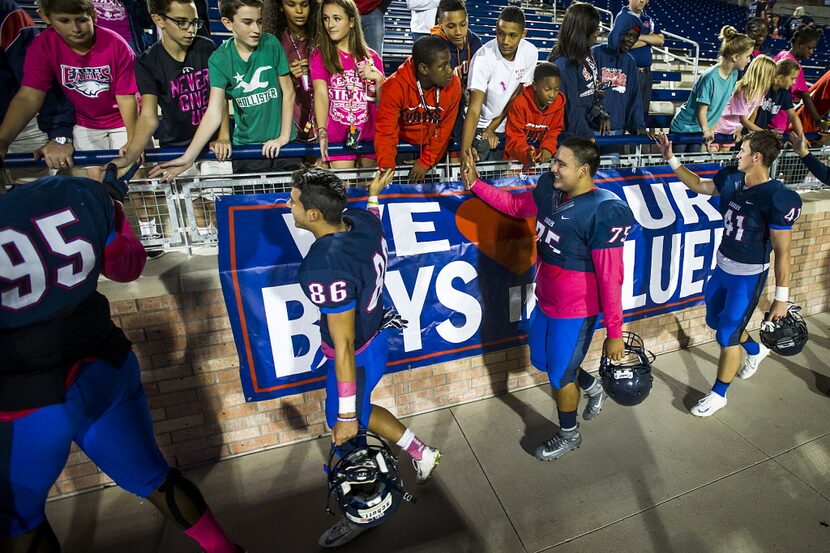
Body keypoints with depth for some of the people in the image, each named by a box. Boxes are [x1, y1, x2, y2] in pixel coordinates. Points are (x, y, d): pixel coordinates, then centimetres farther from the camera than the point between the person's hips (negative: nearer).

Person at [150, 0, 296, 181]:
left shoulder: (271, 44, -7)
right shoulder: (219, 59, -6)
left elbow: (288, 93, -2)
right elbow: (214, 113, -11)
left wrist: (284, 137, -10)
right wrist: (188, 157, -21)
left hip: (280, 144, 0)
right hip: (245, 146, 1)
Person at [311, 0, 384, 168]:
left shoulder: (371, 57, 7)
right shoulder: (320, 56, 2)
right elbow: (321, 93, -15)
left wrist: (378, 78, -12)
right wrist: (322, 130, -31)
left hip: (370, 136, 2)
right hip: (338, 137, -2)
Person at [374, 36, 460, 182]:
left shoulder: (453, 84, -17)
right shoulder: (395, 86, -26)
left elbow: (445, 130, -9)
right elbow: (386, 132, -26)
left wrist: (426, 163, -11)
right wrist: (387, 168, -38)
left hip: (433, 145, 2)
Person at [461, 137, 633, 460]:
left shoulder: (603, 212, -25)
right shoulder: (549, 190, -4)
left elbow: (610, 277, -23)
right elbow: (514, 205, 15)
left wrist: (614, 332, -19)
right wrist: (475, 184, 6)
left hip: (576, 312, -8)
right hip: (545, 301, 8)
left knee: (559, 375, 12)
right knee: (542, 361, 25)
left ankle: (569, 435, 42)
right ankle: (593, 389, 54)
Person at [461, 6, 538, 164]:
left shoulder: (530, 53, -12)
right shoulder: (483, 57, -26)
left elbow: (515, 97, -3)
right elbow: (474, 110, -33)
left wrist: (491, 129, -10)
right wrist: (464, 151, -45)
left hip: (508, 127, 4)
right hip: (481, 126, -4)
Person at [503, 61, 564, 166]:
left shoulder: (559, 103, -4)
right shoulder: (519, 104, -16)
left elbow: (554, 131, 6)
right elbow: (515, 137, -16)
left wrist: (548, 148, -16)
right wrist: (527, 153, -37)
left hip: (541, 156, 4)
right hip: (517, 157, -4)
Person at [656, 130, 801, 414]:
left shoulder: (779, 198, -24)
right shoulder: (730, 179, -5)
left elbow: (783, 252, -20)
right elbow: (698, 185, 16)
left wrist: (781, 297, -16)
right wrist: (671, 159, 9)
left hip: (749, 277, -7)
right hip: (723, 267, 7)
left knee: (727, 336, 3)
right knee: (716, 320, 24)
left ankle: (719, 394, 24)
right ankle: (755, 350, 55)